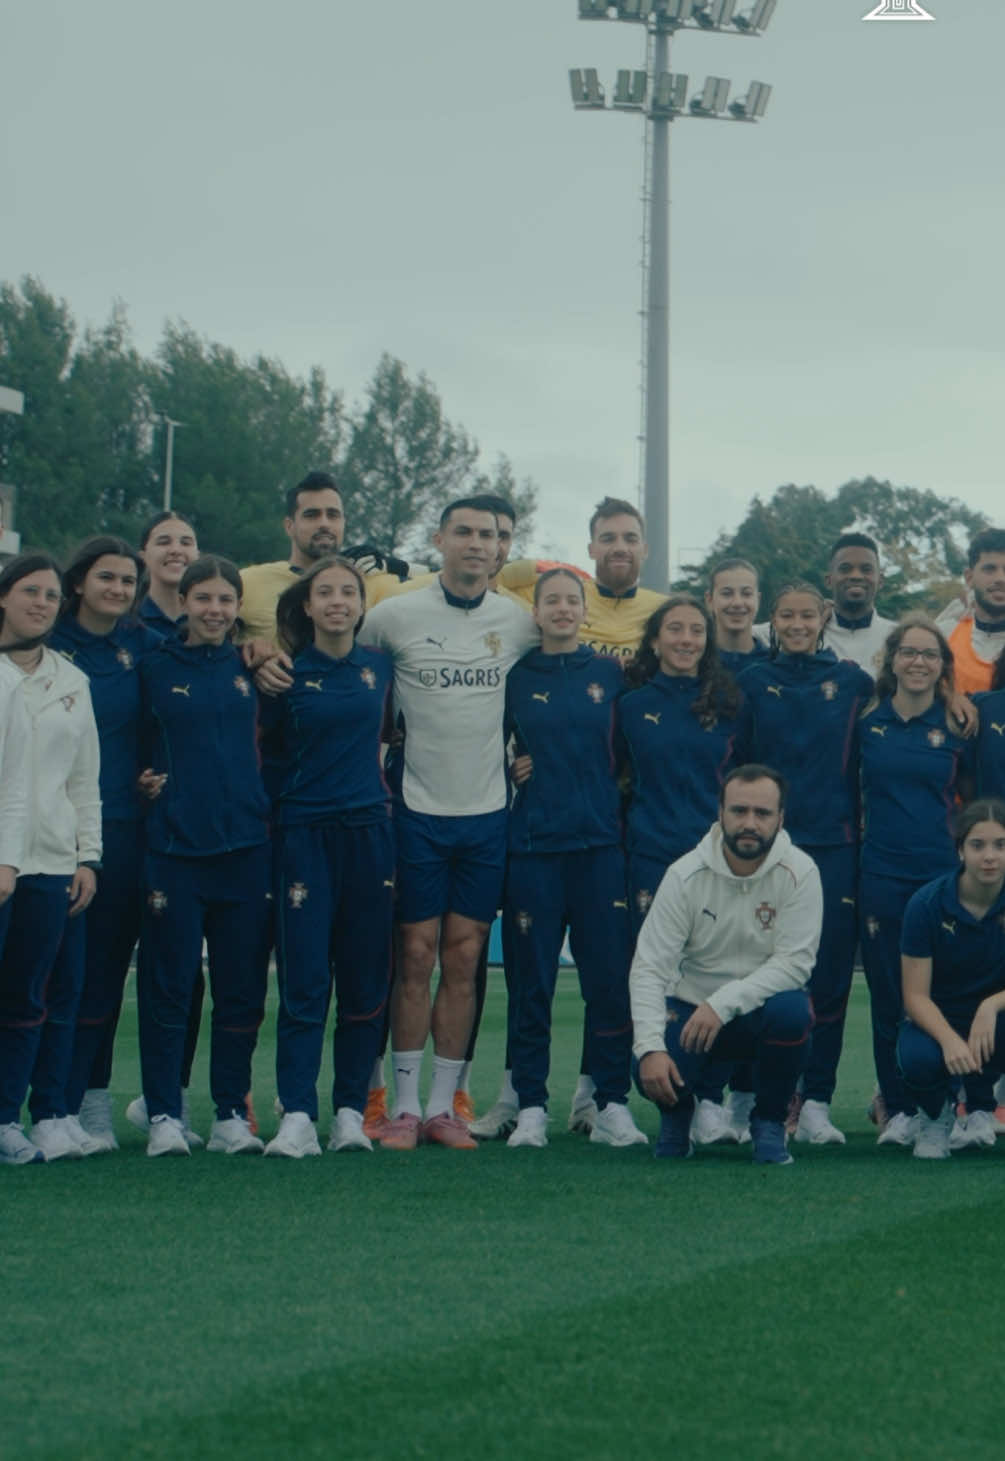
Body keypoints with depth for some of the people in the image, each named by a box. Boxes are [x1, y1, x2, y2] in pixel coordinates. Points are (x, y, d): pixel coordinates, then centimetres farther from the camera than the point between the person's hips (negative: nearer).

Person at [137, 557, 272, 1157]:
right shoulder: (156, 668, 3)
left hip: (246, 844, 2)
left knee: (242, 989, 4)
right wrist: (143, 777, -5)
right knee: (168, 987, -2)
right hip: (174, 843, -2)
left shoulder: (251, 667, 10)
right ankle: (164, 1115, 4)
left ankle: (232, 1116, 12)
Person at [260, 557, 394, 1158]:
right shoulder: (287, 674, 0)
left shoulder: (381, 668, 8)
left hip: (370, 831, 3)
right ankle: (297, 1117, -9)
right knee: (304, 980, -7)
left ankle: (352, 1110, 10)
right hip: (306, 832, -3)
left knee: (366, 980, 3)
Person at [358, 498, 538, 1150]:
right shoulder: (395, 615, -2)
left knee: (465, 960, 4)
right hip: (419, 810, -2)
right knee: (417, 955, -2)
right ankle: (406, 1104, 5)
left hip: (489, 814, 2)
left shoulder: (519, 622, 5)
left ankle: (445, 1104, 10)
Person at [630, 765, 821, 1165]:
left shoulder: (799, 873, -14)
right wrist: (651, 1048, -29)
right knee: (653, 1074, -30)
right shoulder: (686, 875, -13)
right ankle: (677, 1111, 12)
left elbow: (794, 961, -20)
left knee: (792, 1010, -35)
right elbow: (649, 967, -15)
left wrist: (723, 1003, -31)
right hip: (690, 1007, 0)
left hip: (761, 1011, 0)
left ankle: (768, 1122, -7)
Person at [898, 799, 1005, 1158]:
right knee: (919, 1059, -37)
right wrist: (949, 1040, -36)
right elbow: (916, 995, -16)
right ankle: (936, 1113, 4)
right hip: (937, 1021, -1)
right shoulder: (928, 904, -16)